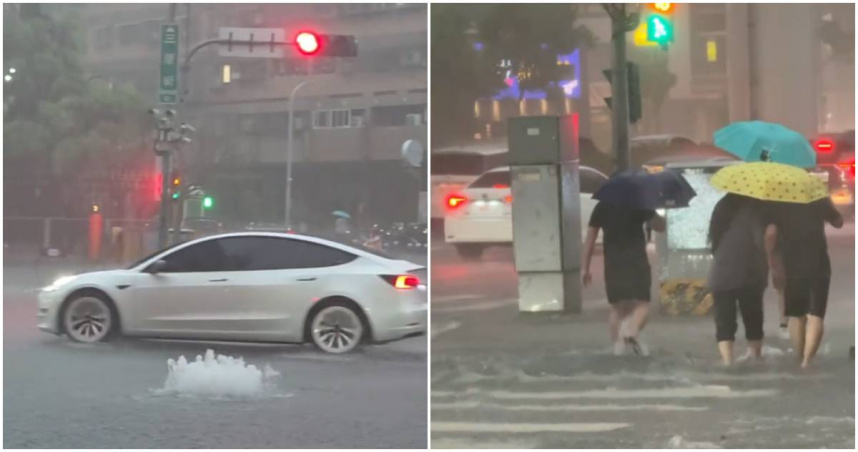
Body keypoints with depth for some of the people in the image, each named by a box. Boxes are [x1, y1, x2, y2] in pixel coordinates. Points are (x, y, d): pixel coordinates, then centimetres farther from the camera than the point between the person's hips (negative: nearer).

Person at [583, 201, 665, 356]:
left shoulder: (602, 207, 8)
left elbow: (590, 240, 7)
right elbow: (660, 226, 5)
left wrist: (586, 269, 12)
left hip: (613, 265, 3)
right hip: (636, 264, -3)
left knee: (617, 308, 13)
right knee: (642, 305, 0)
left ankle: (617, 348, 2)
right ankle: (631, 333, -29)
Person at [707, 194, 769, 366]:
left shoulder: (721, 207, 11)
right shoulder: (751, 209, -7)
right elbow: (761, 241, -13)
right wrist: (764, 267, -1)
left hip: (720, 274, 4)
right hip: (747, 275, -4)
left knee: (724, 322, -1)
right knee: (753, 320, 10)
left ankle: (727, 363, -12)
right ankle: (756, 359, 16)